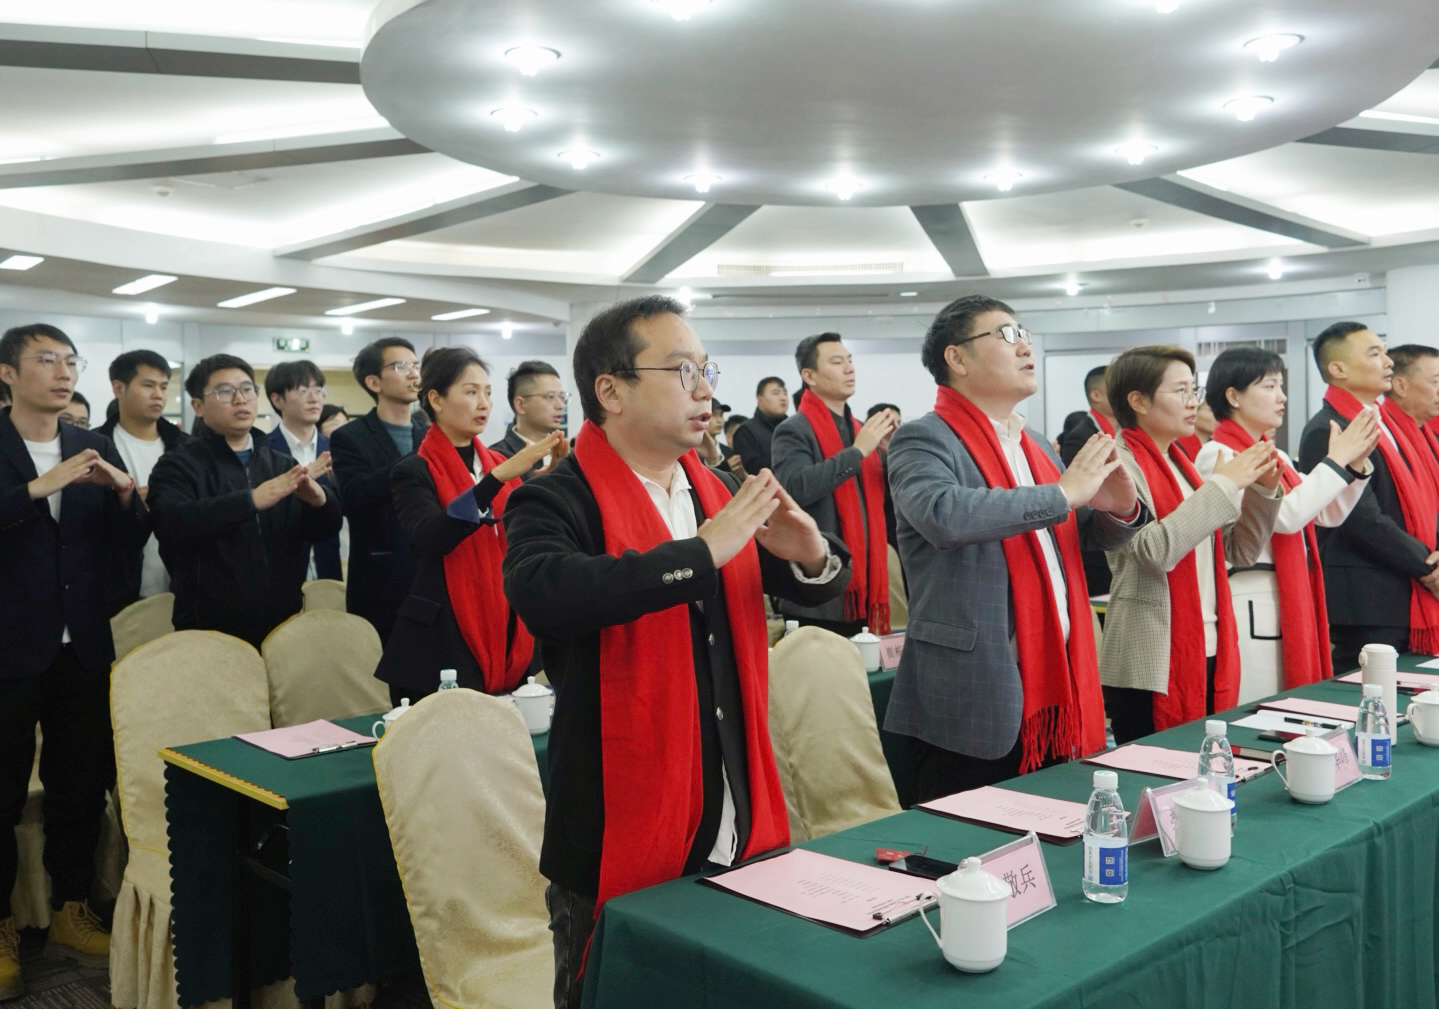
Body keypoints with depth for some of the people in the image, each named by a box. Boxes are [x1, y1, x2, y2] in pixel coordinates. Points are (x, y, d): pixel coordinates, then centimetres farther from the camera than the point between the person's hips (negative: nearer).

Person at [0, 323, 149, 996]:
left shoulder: (96, 449, 8)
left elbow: (131, 540, 6)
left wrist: (126, 493, -12)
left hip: (82, 647, 4)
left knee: (82, 784, 11)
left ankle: (71, 911, 25)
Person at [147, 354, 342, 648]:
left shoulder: (282, 465, 10)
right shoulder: (178, 466, -2)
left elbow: (323, 530, 2)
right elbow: (171, 523, -21)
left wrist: (319, 499, -21)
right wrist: (251, 500, -32)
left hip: (284, 625, 4)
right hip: (211, 632, -4)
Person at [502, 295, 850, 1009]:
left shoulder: (723, 493, 8)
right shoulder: (556, 502, -14)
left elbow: (813, 585, 13)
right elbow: (542, 591, -35)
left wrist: (811, 554, -11)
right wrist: (703, 550, -31)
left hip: (742, 830, 6)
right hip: (621, 843, -6)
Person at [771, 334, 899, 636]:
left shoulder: (862, 430, 14)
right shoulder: (794, 431, -6)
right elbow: (796, 487, -24)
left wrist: (892, 452, -2)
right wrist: (858, 451, -21)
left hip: (860, 587, 7)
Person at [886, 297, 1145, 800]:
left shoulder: (1037, 446, 16)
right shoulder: (923, 440, -9)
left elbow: (1089, 531, 23)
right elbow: (944, 513, -29)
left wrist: (1119, 508, -1)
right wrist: (1063, 493, -20)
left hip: (1054, 692, 8)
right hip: (973, 700, -7)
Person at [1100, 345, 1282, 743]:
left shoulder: (1180, 463, 14)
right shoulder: (1120, 464, -10)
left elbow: (1239, 551, 14)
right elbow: (1154, 550, -26)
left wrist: (1262, 490, -1)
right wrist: (1224, 483, -20)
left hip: (1208, 655, 8)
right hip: (1153, 666, -8)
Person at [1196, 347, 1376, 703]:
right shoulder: (1218, 456, -13)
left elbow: (1327, 514, 14)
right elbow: (1285, 515, -24)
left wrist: (1356, 464, 0)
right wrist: (1336, 460, -17)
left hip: (1292, 602, 9)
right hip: (1250, 607, -9)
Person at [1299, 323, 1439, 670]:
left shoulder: (1382, 422, 15)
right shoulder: (1327, 432, -15)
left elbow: (1410, 499, 19)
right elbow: (1365, 521, -19)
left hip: (1402, 599, 9)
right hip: (1366, 604, -9)